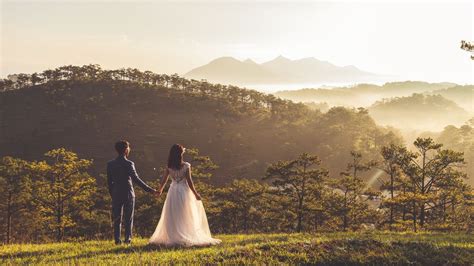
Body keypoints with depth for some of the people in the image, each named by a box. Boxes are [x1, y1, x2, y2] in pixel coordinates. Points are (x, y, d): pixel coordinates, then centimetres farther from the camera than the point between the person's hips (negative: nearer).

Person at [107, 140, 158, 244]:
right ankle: (128, 239, 4)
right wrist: (150, 190, -20)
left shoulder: (110, 164, 1)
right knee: (128, 218, 7)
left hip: (116, 195, 3)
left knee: (117, 218, 9)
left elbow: (109, 181, 5)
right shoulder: (129, 164, -13)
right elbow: (136, 179, -20)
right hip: (128, 194, -3)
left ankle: (117, 239, 6)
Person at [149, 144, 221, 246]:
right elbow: (189, 181, -11)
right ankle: (186, 237, 5)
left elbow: (164, 180, 5)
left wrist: (160, 190, 23)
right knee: (186, 217, 6)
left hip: (173, 191, 3)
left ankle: (173, 238, 10)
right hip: (184, 192, -3)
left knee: (172, 217, 10)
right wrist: (195, 193, -2)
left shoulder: (169, 166, -2)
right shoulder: (186, 166, -11)